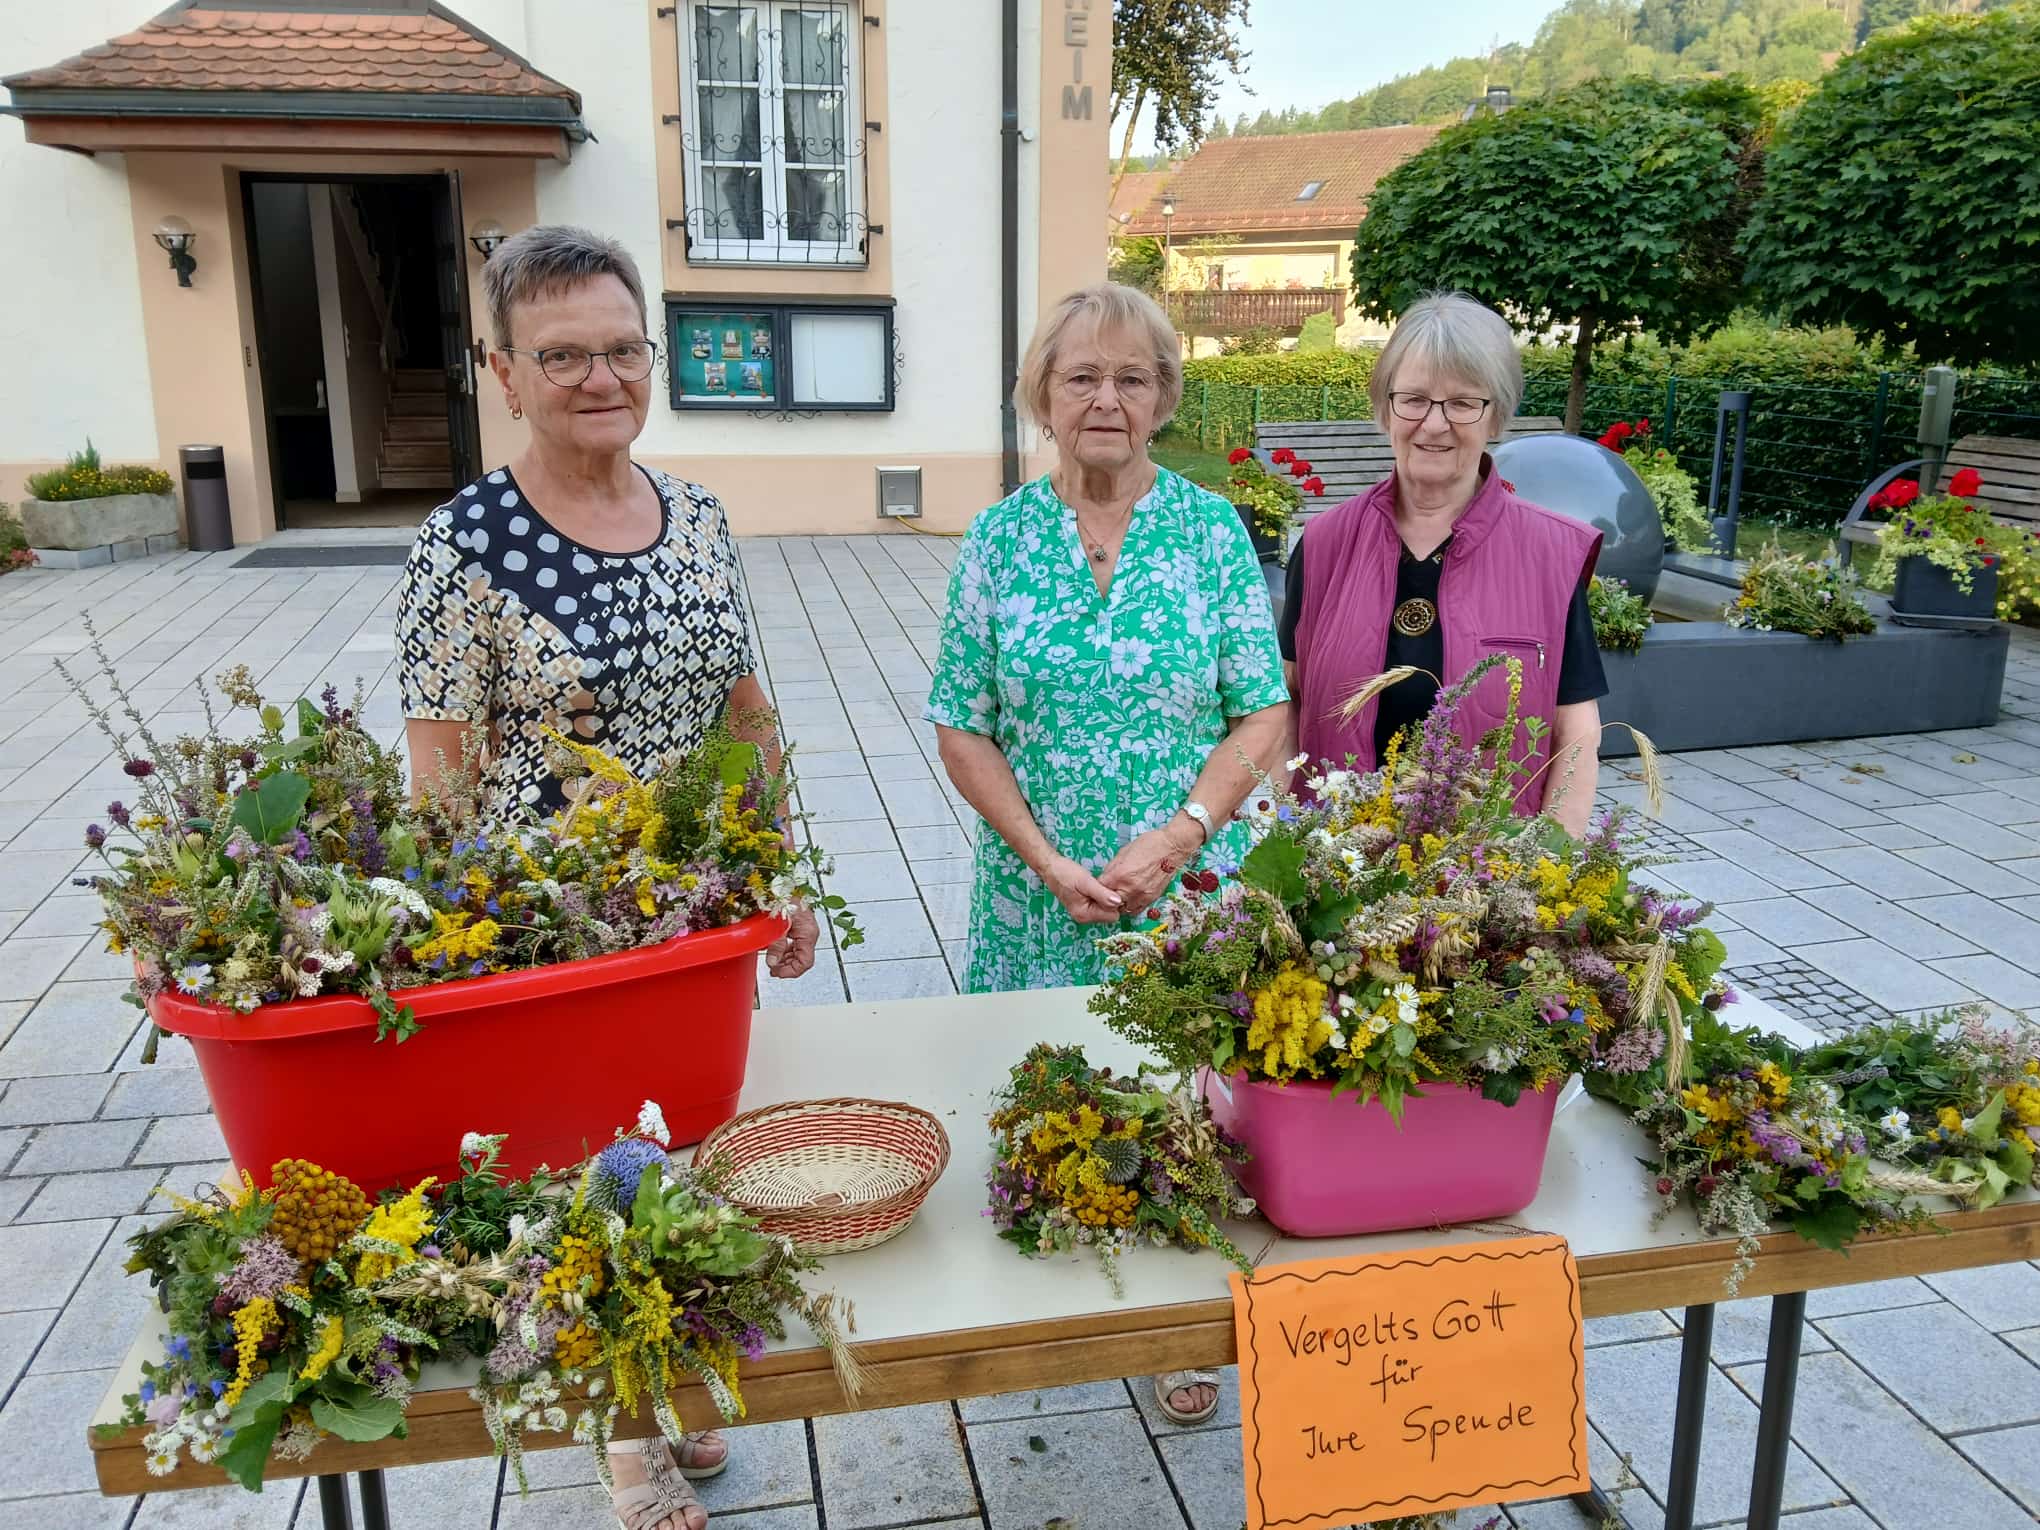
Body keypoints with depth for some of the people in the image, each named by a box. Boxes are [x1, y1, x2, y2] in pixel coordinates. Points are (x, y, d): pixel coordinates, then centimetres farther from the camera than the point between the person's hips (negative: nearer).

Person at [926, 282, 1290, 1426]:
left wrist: (1173, 839, -16)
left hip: (1190, 888, 0)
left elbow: (1263, 718, -3)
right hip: (1039, 892, 1)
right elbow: (964, 732, -1)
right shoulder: (1001, 538, -1)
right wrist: (1050, 863, -12)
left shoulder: (1213, 530, -2)